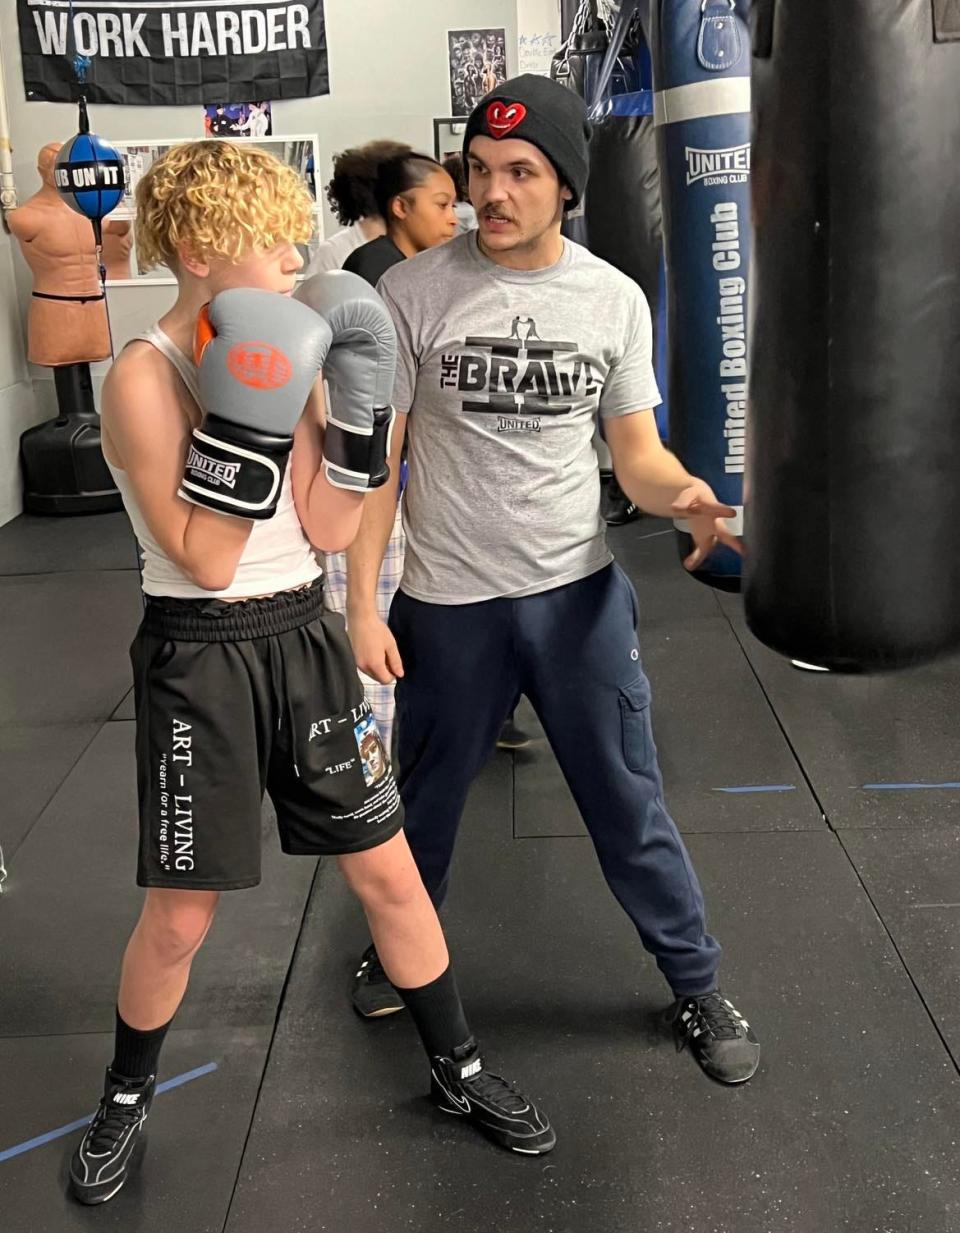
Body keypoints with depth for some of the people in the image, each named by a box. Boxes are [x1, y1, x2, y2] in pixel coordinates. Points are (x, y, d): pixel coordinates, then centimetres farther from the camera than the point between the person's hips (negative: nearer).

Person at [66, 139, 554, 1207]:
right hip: (199, 658, -5)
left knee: (389, 873, 11)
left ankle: (457, 1069, 31)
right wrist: (248, 423, -27)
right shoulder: (145, 378, -15)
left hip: (304, 640, 6)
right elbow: (205, 561, -19)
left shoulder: (282, 356, 4)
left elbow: (327, 529, -1)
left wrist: (357, 404, -9)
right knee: (180, 913, 7)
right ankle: (125, 1100, 34)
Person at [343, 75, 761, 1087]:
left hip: (581, 593, 1)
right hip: (448, 602, -1)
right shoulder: (413, 293, -9)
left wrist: (688, 496, -19)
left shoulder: (614, 299, -2)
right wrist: (362, 604, -9)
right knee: (425, 804, 17)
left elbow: (636, 452, 3)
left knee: (630, 803, 10)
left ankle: (697, 987, 29)